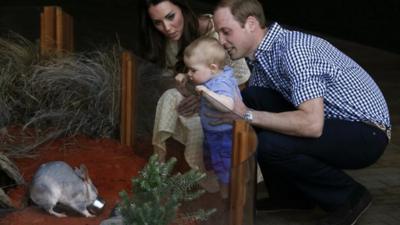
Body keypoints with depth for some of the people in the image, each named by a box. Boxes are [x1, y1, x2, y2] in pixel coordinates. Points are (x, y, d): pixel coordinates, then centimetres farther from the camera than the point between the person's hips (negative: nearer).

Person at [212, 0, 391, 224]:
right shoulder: (260, 53, 3)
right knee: (250, 98, -3)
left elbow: (312, 124, -35)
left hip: (366, 133, -9)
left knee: (270, 144, -27)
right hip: (331, 121, 9)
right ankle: (290, 193, 9)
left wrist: (248, 115, -27)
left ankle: (349, 196, -4)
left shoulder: (294, 50, -26)